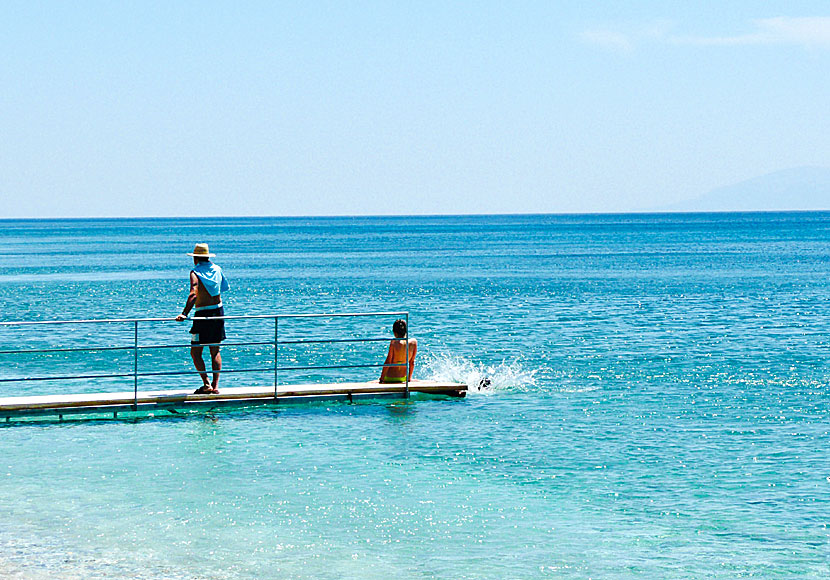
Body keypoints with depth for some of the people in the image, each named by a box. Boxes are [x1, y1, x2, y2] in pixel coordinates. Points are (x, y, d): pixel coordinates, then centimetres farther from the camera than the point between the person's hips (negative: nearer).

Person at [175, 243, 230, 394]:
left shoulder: (195, 272, -11)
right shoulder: (217, 269, 6)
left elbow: (193, 294, -25)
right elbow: (226, 287, 18)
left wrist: (185, 313, -33)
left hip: (203, 314, -6)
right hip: (219, 311, 6)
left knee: (195, 352, 2)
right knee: (215, 351, 13)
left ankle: (207, 385, -9)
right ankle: (215, 385, 6)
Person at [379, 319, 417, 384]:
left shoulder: (394, 342, -18)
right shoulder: (414, 342, -6)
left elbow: (388, 362, -15)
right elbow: (412, 362, 5)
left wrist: (381, 379, -6)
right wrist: (409, 378, 17)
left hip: (390, 378, -5)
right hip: (403, 378, 5)